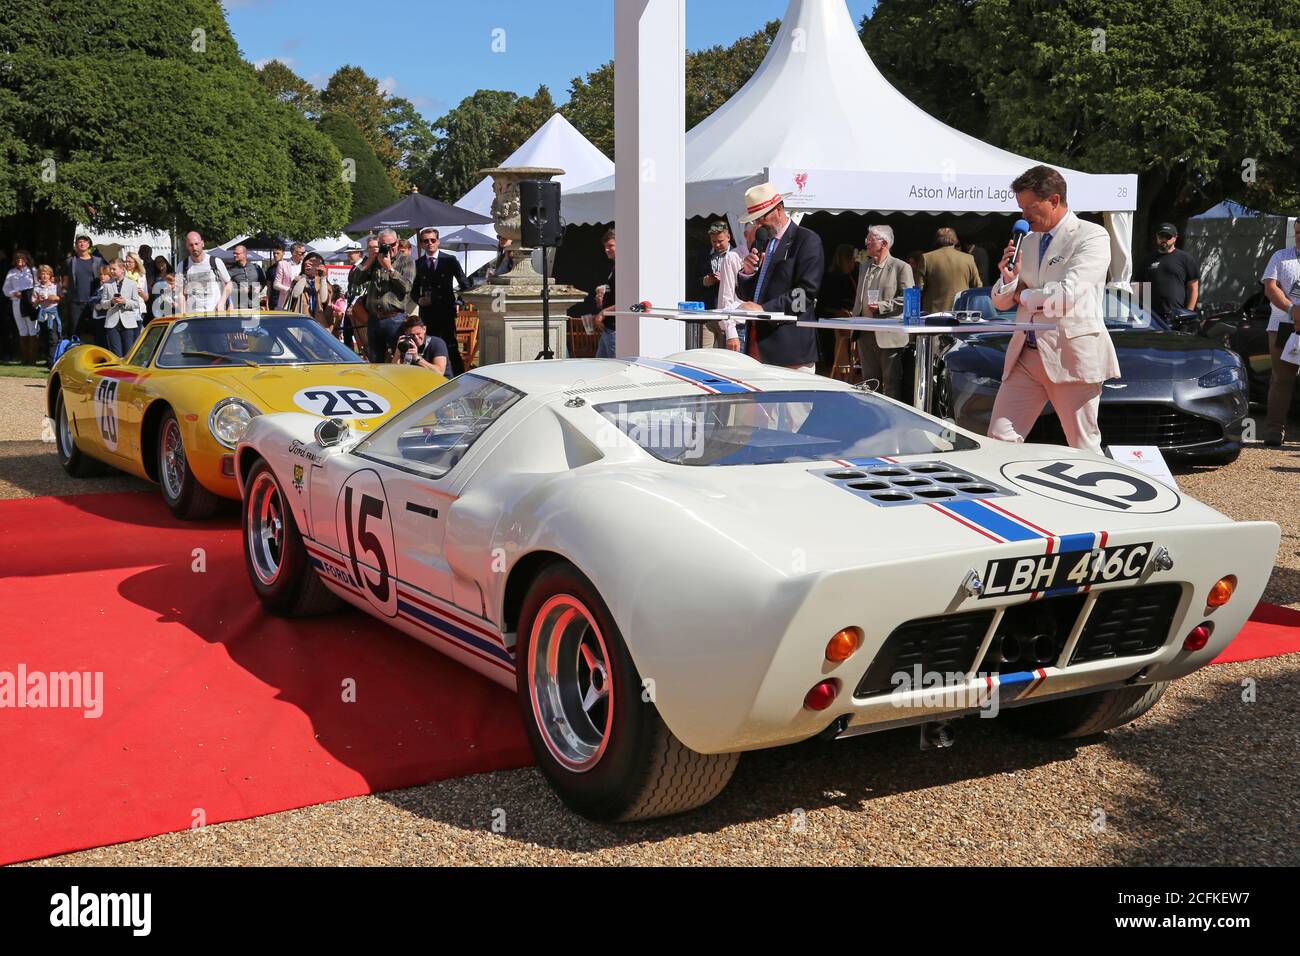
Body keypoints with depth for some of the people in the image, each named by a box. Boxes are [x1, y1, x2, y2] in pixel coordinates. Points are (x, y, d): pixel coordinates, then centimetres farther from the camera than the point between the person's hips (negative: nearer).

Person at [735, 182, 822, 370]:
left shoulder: (807, 240, -3)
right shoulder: (762, 242, 20)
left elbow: (806, 291, -14)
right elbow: (745, 294, 22)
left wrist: (764, 308, -18)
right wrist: (747, 272, 1)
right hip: (756, 342, 7)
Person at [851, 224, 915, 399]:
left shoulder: (901, 267, -6)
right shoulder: (865, 265, 16)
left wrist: (882, 306, -18)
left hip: (889, 336, -7)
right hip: (865, 334, 7)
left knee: (892, 382, -2)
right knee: (869, 381, 12)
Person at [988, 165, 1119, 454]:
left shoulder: (1092, 236, -3)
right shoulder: (1028, 242, 18)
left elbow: (1068, 293, -16)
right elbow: (1000, 302, 21)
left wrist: (1023, 295, 0)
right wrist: (1009, 278, -1)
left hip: (1072, 356, -6)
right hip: (1026, 356, 6)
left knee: (1084, 448, 0)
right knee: (999, 439, -2)